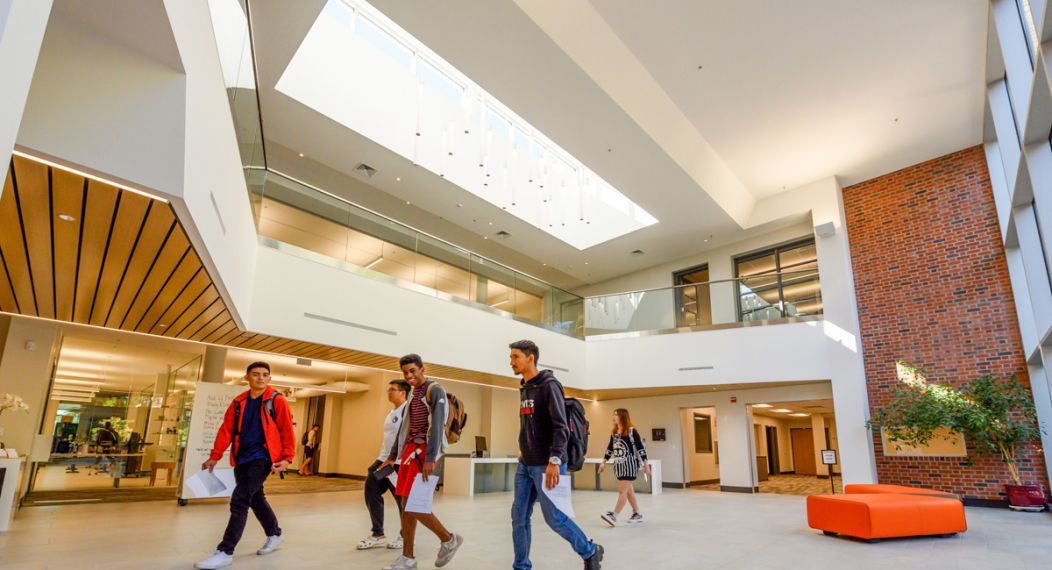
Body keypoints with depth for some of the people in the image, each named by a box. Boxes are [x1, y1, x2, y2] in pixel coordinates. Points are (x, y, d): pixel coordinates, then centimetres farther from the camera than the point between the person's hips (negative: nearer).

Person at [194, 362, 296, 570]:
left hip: (262, 457, -6)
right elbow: (226, 430, 9)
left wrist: (287, 457, -13)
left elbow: (287, 431, -7)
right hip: (242, 458, 6)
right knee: (255, 498, 18)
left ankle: (225, 552, -1)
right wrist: (215, 456, 3)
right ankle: (275, 534, 38)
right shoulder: (239, 402, 8)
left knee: (239, 501, -12)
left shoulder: (277, 401, -7)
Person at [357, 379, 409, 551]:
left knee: (402, 499, 2)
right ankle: (378, 535, 15)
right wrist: (382, 458, 18)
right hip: (384, 459, 9)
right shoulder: (392, 413, 17)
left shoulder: (408, 411, -14)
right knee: (371, 491, 4)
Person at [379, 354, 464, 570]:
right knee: (407, 504, 7)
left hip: (424, 451, -8)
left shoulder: (435, 390, -9)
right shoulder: (412, 394, 16)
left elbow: (437, 425, -18)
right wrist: (392, 456, 21)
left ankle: (449, 539, 8)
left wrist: (430, 458, -26)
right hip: (410, 449, 8)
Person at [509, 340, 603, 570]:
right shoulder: (524, 389, 12)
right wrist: (524, 453, 18)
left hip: (546, 465, -8)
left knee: (554, 517, -1)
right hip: (525, 465, 8)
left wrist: (554, 460, -27)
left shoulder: (549, 385, -12)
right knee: (519, 517, 6)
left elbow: (560, 427, -19)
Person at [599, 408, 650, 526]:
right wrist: (604, 462, 14)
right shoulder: (614, 432, 10)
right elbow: (610, 448, 17)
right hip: (619, 465, 7)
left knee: (622, 491, -9)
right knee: (628, 491, 13)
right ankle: (637, 515, 24)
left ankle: (613, 516, -13)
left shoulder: (631, 431, -10)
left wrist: (646, 465, -11)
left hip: (629, 464, -7)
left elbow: (641, 448, -10)